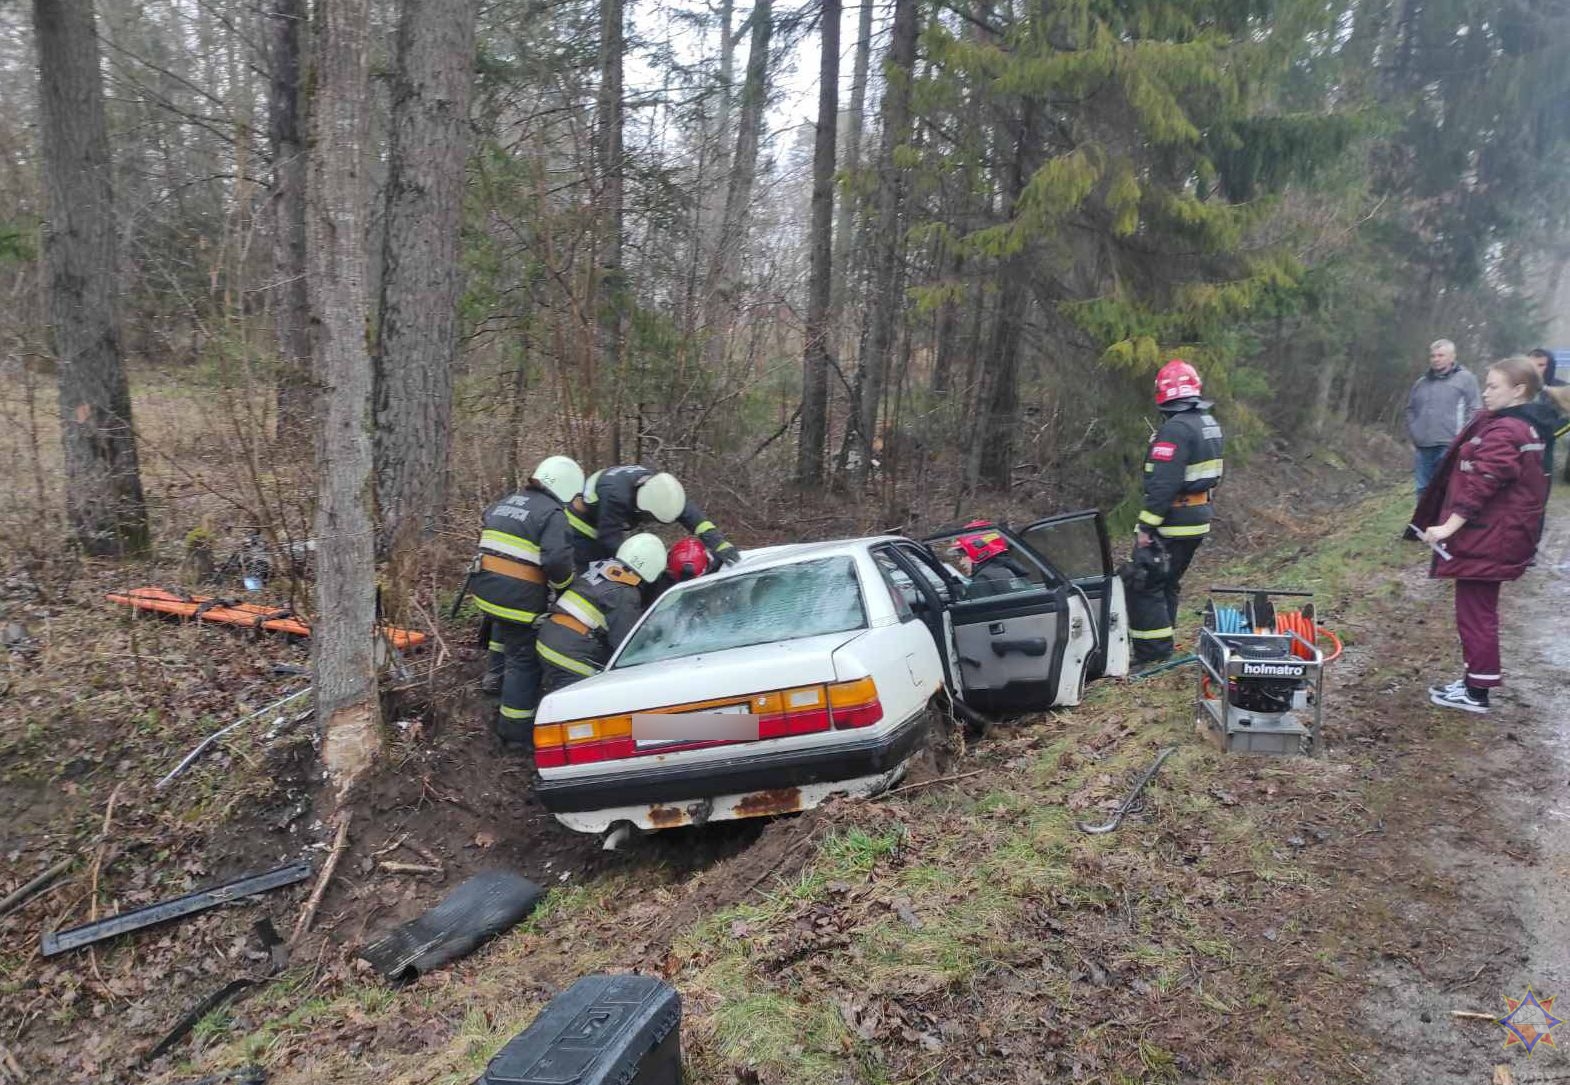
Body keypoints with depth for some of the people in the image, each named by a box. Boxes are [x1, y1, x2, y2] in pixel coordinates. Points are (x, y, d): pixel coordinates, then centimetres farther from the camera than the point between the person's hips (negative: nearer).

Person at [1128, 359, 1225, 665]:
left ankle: (1152, 653, -1)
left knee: (1145, 585, -3)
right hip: (1200, 519, 10)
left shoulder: (1176, 428, -21)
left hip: (1174, 523, -9)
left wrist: (1146, 527, -22)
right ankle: (1162, 649, 27)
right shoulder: (1210, 423, 10)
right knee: (1168, 583, 19)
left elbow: (1163, 484, -25)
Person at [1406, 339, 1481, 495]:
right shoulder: (1421, 383, 15)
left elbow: (1474, 411, -3)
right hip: (1422, 449, 5)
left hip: (1450, 448, -5)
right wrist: (1413, 438, 13)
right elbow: (1411, 410, 23)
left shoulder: (1465, 379, 1)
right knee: (1423, 491, 10)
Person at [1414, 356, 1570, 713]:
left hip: (1487, 540, -10)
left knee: (1475, 613, -2)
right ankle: (1472, 682, 27)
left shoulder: (1503, 432, -19)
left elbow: (1481, 485, -25)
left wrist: (1449, 526, -24)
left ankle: (1476, 693, 6)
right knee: (1480, 610, 17)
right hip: (1496, 537, 10)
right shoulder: (1524, 427, 13)